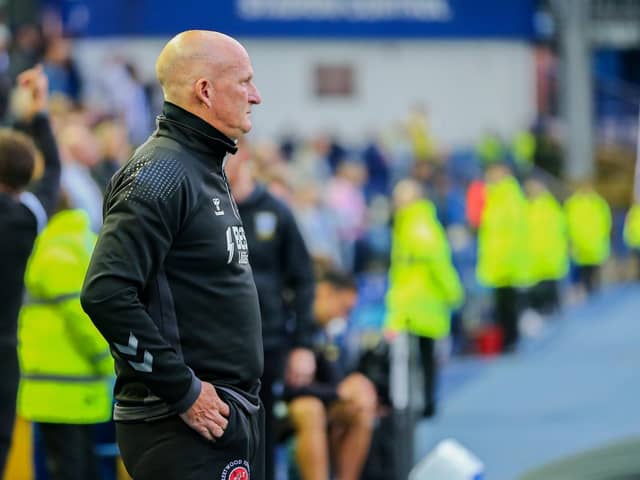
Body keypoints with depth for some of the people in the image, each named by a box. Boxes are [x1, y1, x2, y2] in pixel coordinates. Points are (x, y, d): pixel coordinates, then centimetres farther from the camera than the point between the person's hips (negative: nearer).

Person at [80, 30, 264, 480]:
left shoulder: (206, 170, 18)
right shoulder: (161, 173, -14)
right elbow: (105, 294, -24)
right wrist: (184, 391, -20)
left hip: (231, 414, 10)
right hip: (186, 427, -10)